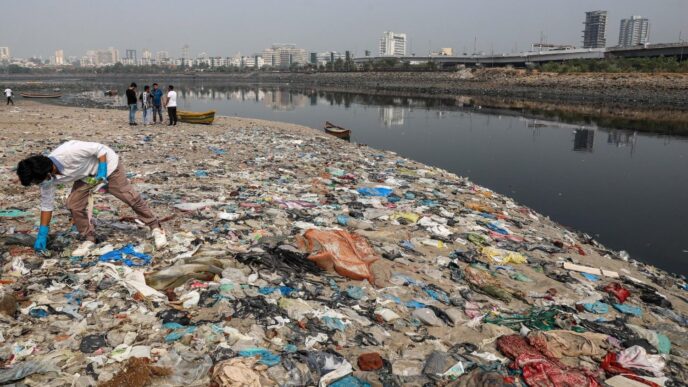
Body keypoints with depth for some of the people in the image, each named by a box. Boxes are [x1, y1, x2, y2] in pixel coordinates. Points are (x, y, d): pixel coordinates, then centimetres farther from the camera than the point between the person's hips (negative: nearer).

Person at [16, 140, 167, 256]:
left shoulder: (68, 153, -40)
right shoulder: (47, 177, -18)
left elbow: (99, 148, -26)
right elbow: (46, 204, -5)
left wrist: (102, 171, -30)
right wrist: (42, 234, -5)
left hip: (105, 162, -5)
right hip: (86, 173, 6)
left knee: (129, 196, -5)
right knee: (74, 204, -9)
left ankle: (155, 228, 7)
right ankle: (89, 239, 8)